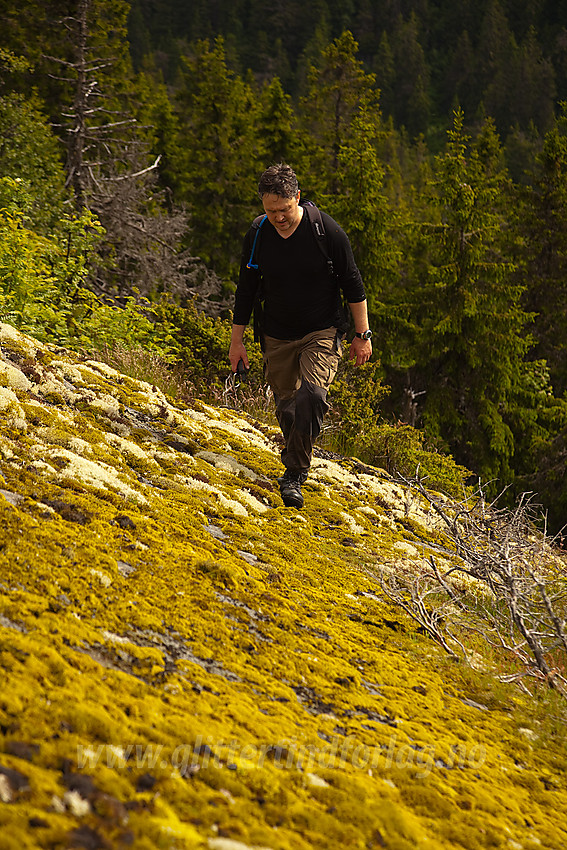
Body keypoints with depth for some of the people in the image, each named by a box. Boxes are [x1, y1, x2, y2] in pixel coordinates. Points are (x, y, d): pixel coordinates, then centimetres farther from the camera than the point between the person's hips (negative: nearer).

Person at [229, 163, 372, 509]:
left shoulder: (327, 231, -15)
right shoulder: (256, 237, -7)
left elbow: (353, 285, -6)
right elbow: (246, 291, 6)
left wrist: (363, 335, -4)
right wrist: (237, 340, 9)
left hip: (322, 332, -3)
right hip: (277, 337, 3)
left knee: (312, 393, -24)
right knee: (286, 405, 8)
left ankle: (294, 473, -15)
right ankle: (296, 458, 37)